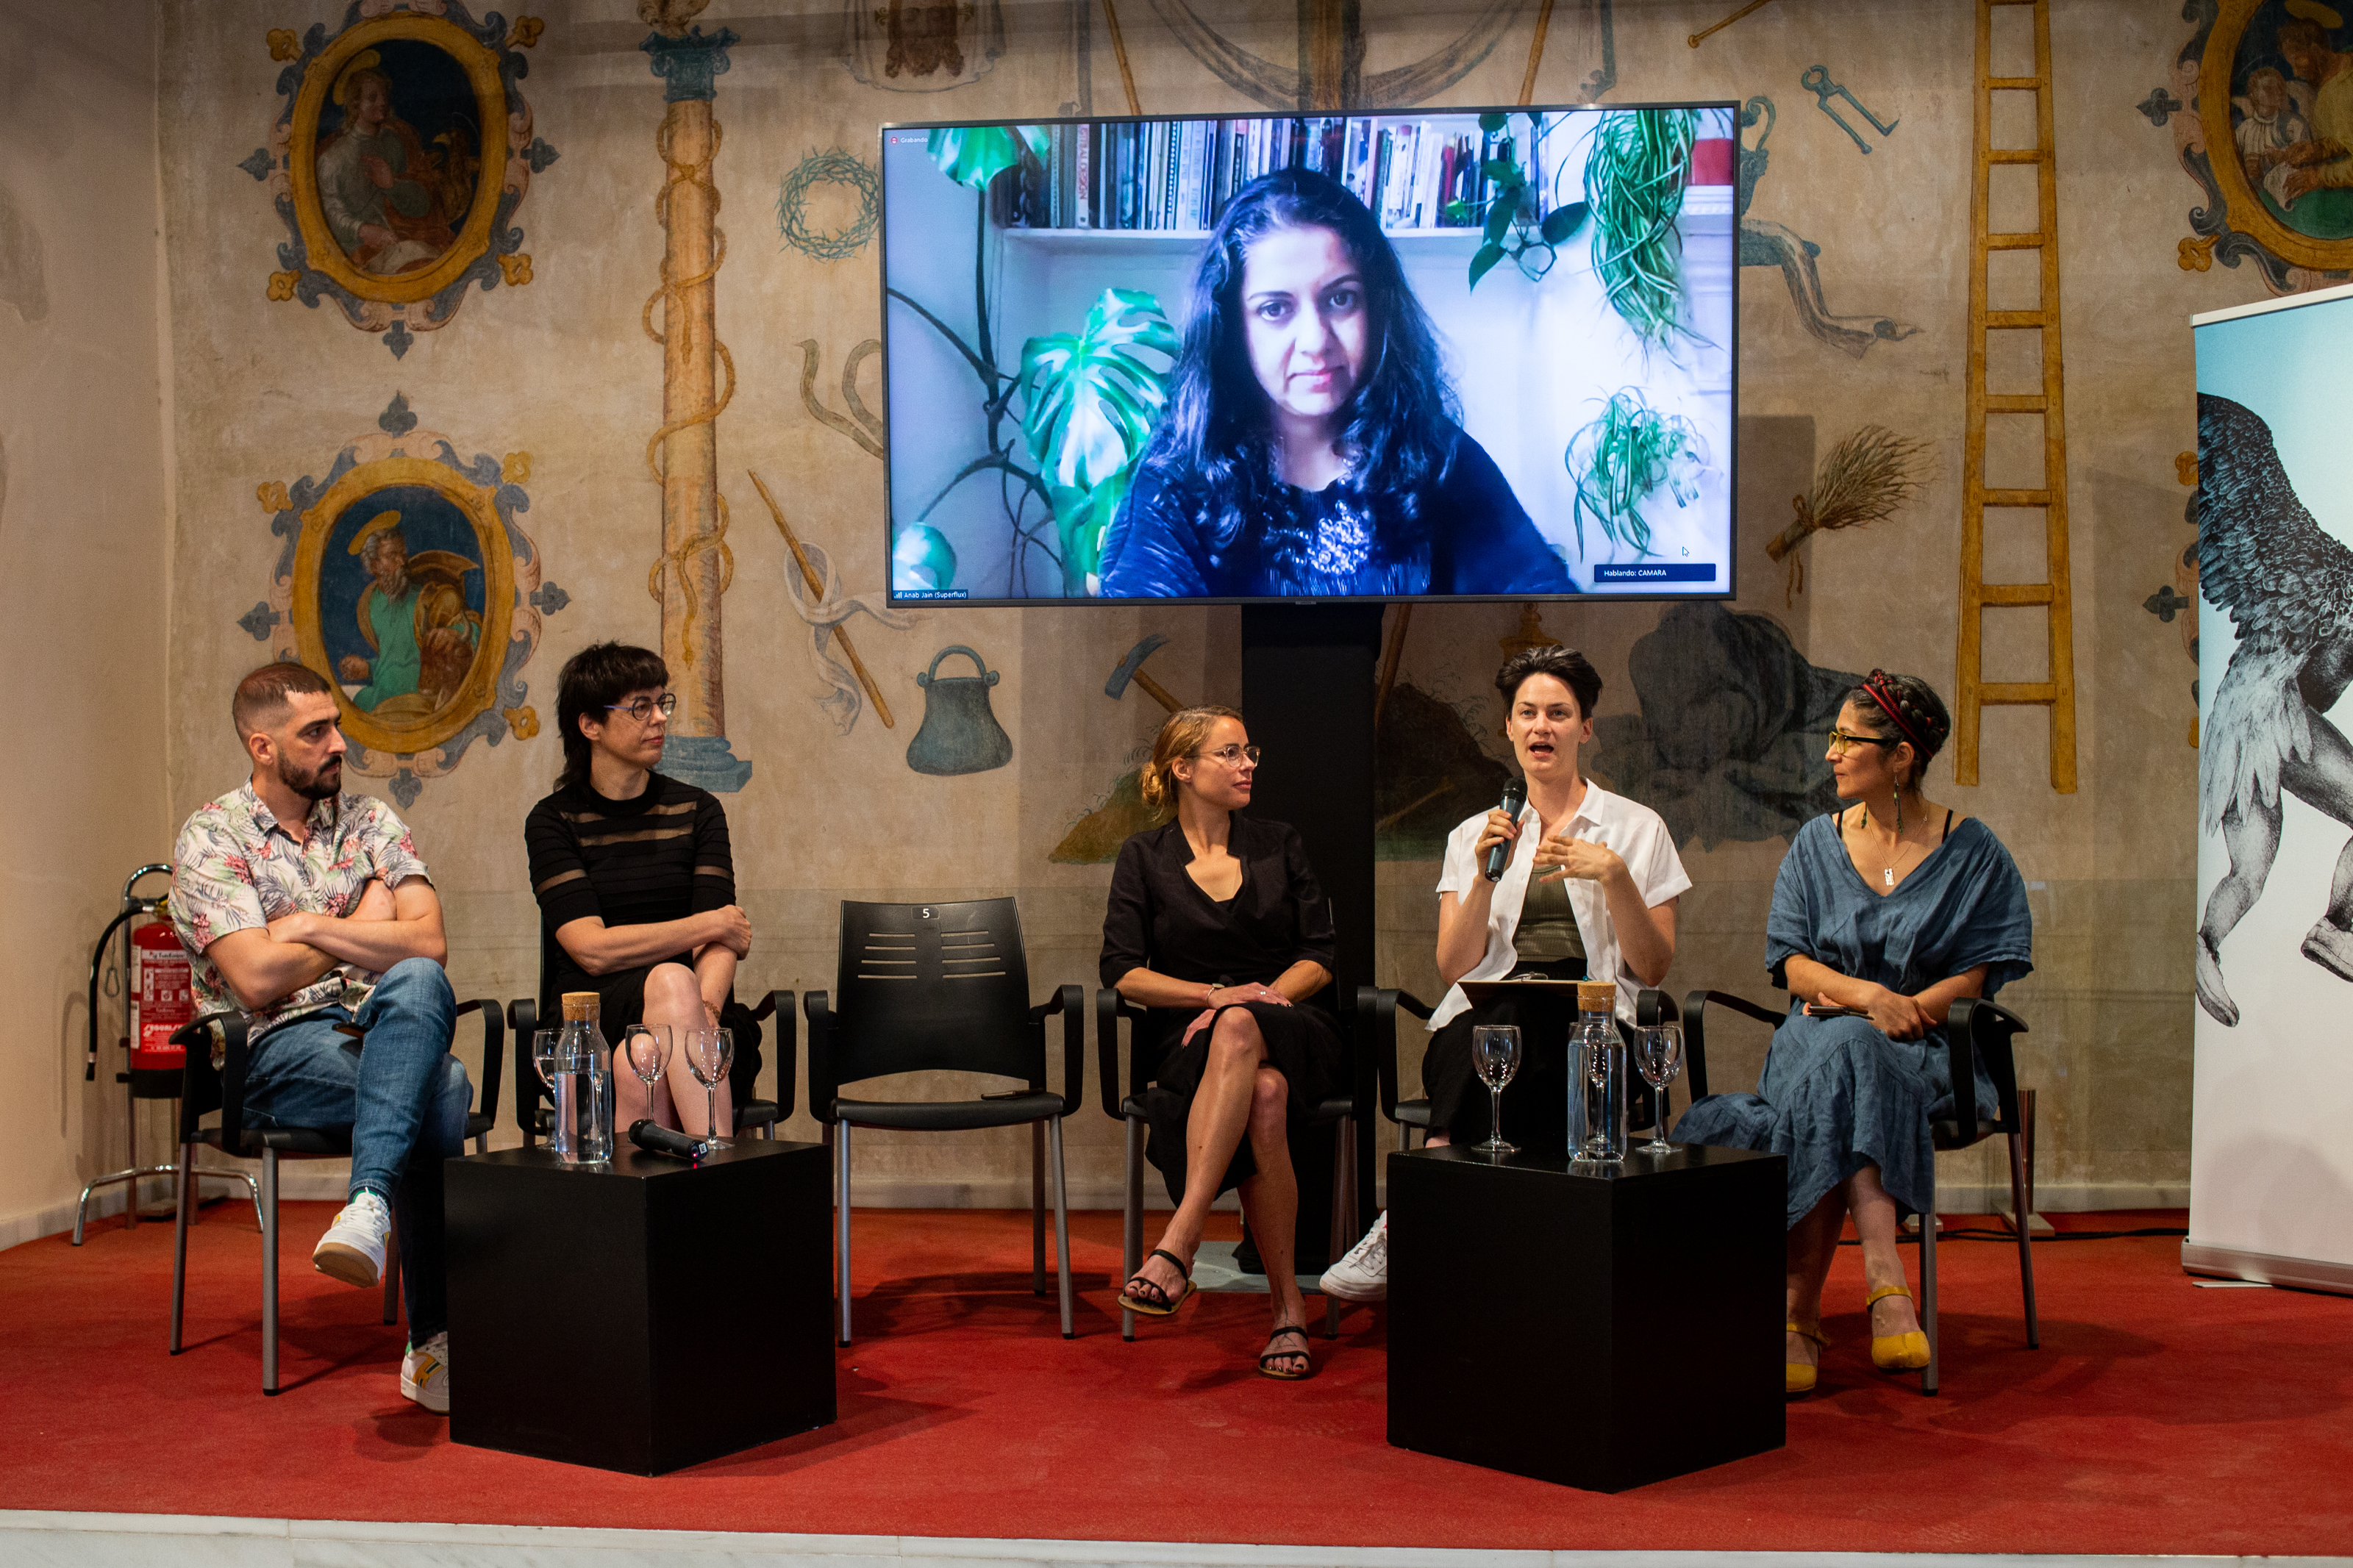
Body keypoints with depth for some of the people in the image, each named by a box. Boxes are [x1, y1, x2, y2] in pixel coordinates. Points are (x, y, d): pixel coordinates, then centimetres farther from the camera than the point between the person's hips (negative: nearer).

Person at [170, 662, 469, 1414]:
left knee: (418, 985, -35)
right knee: (442, 1089, -33)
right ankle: (433, 1342, -35)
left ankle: (369, 1206, -43)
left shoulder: (370, 821, 15)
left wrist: (312, 927, -7)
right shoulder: (211, 838, 2)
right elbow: (257, 980, -11)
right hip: (278, 1052, -4)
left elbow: (428, 944, 1)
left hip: (381, 1031, 4)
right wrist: (364, 927, 2)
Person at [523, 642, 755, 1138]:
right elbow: (593, 950, -9)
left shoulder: (696, 810, 14)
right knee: (670, 981, -35)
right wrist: (711, 925, -6)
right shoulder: (553, 821, 6)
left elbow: (720, 944, -1)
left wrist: (705, 1007, -24)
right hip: (591, 1020, -1)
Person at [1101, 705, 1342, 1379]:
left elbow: (1319, 957, 8)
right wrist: (1216, 993, -15)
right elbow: (1124, 973, 0)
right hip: (1189, 1039, -1)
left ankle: (1177, 1247, -45)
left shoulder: (1279, 845, 14)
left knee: (1238, 1032, -39)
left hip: (1287, 1031, 1)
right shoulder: (1144, 857, 9)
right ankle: (1287, 1308, -40)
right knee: (1263, 1097, -39)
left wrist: (1255, 1000, -11)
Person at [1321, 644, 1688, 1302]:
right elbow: (1454, 970, 7)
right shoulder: (1475, 836, 18)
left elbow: (1653, 968, 5)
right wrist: (1486, 878, -7)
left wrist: (1614, 876, -9)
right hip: (1485, 1019, 1)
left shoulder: (1637, 829, 13)